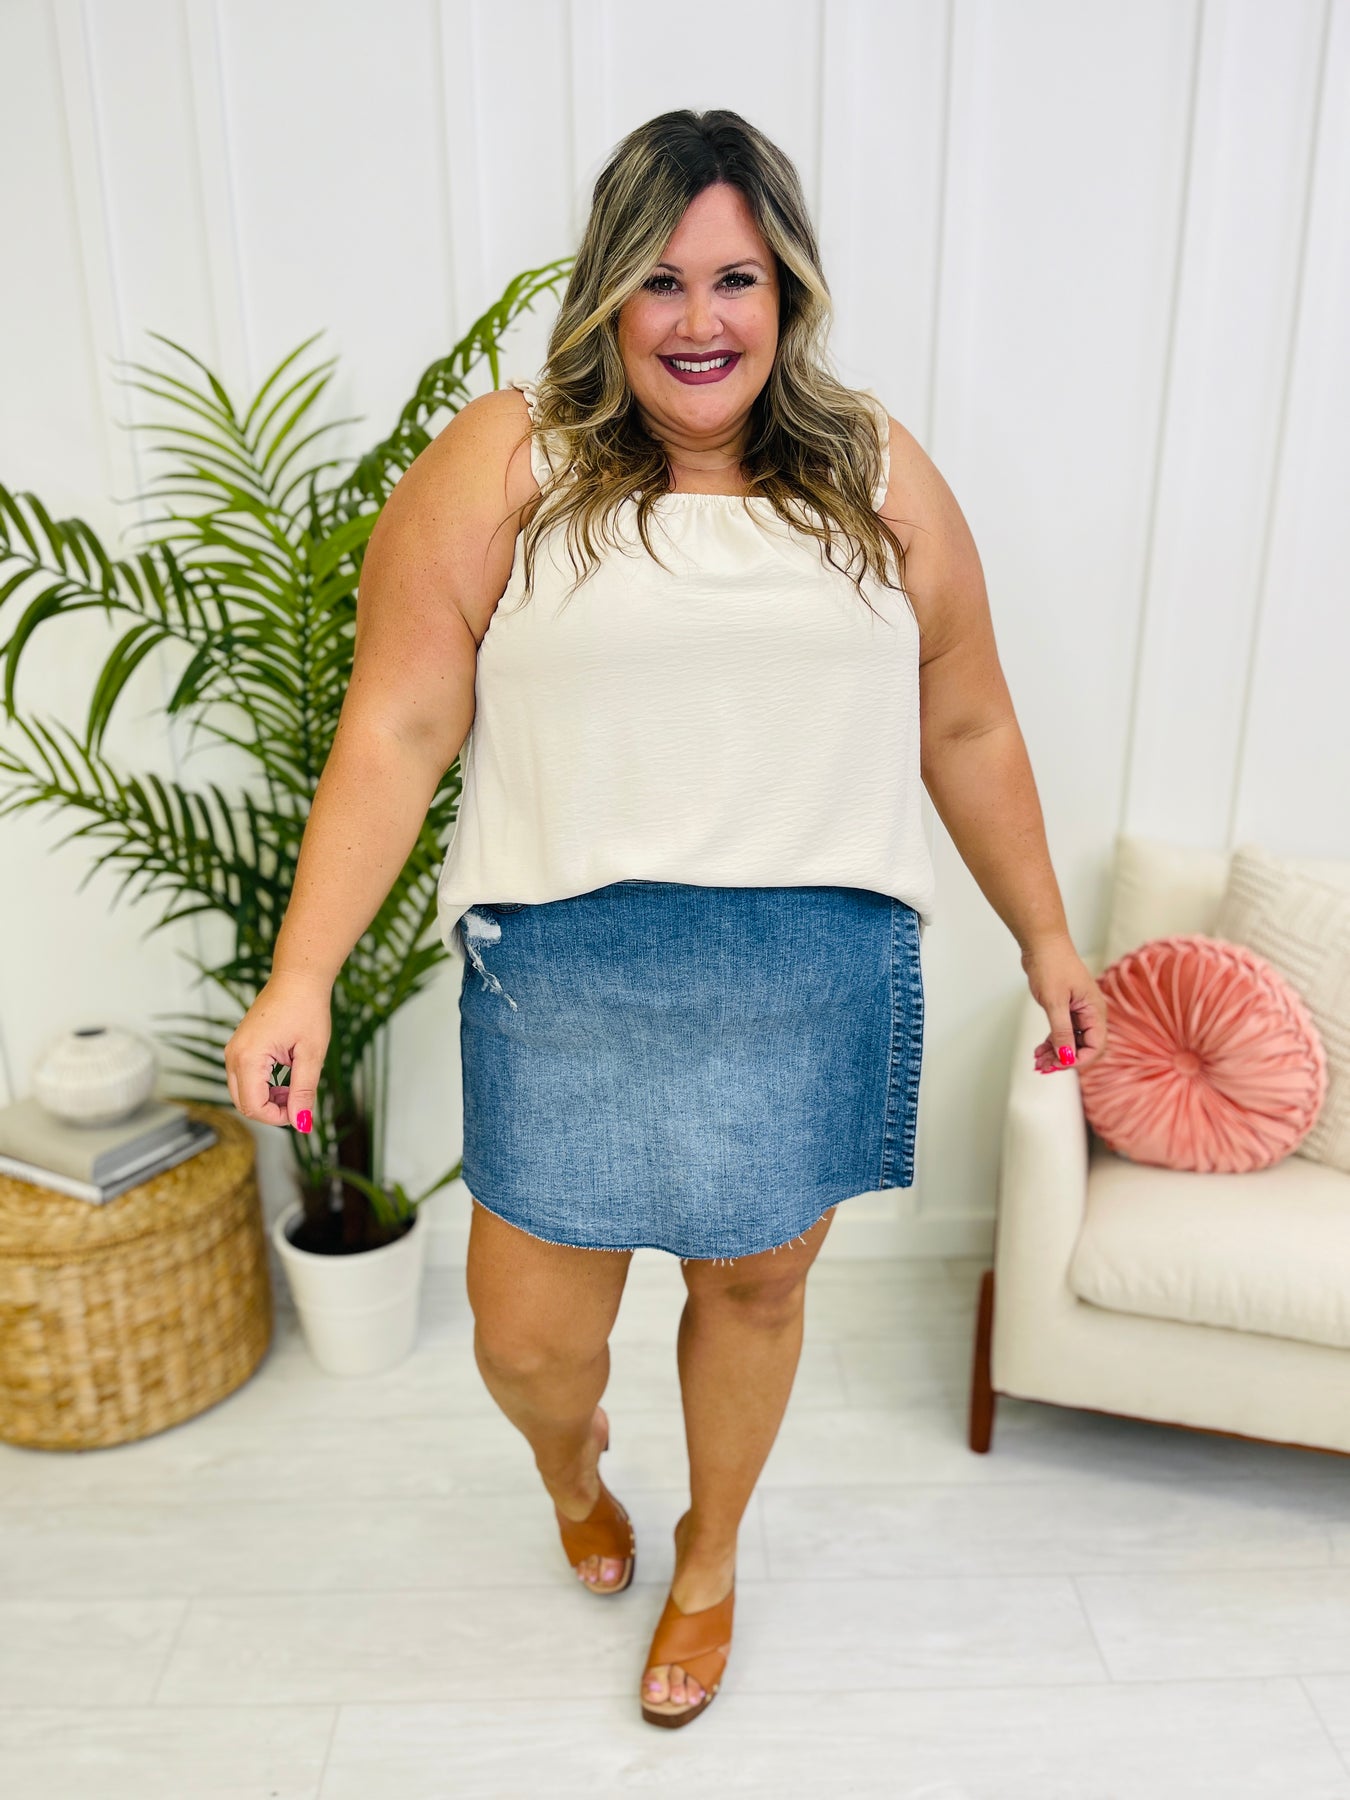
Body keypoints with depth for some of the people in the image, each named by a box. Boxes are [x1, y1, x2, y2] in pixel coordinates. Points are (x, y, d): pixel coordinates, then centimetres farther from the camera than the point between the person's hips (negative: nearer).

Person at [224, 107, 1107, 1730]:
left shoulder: (881, 479, 7)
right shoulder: (501, 467, -2)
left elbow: (967, 730, 12)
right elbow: (396, 733, -6)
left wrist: (1042, 936, 14)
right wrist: (302, 973, -12)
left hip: (820, 978, 2)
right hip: (568, 974, -1)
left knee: (755, 1285, 16)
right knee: (529, 1337, 7)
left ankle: (710, 1557, 48)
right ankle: (572, 1460, 48)